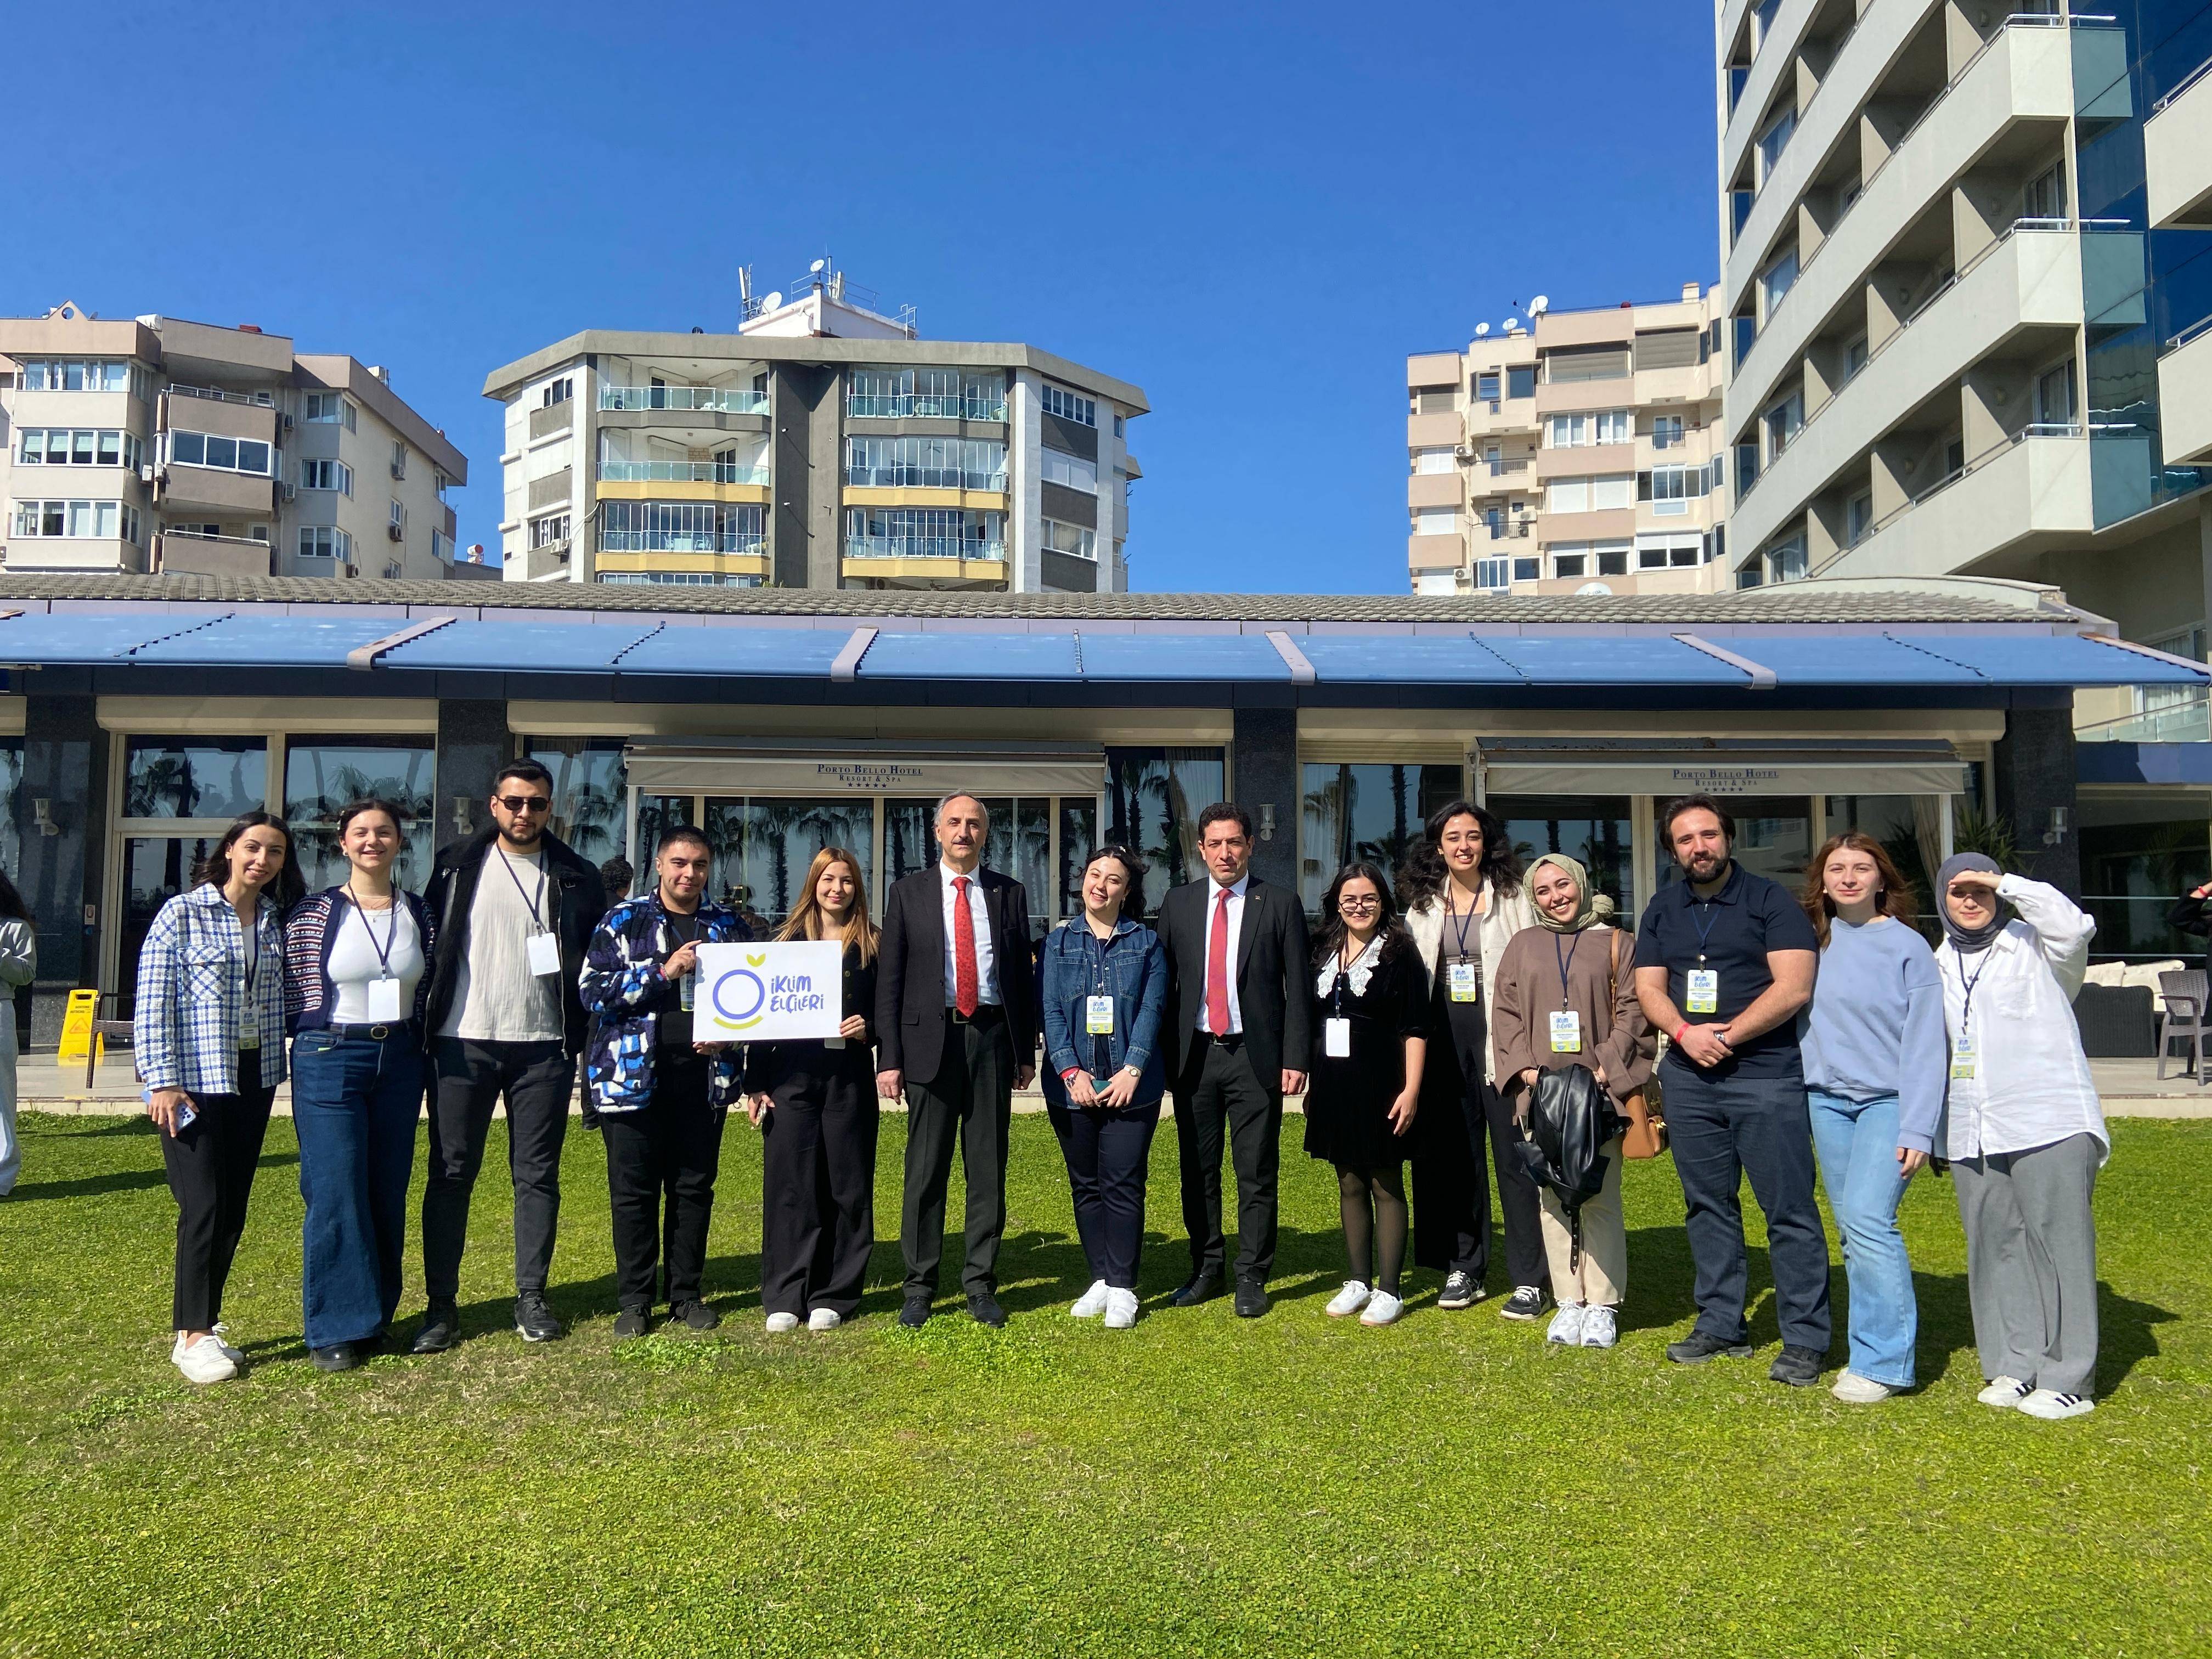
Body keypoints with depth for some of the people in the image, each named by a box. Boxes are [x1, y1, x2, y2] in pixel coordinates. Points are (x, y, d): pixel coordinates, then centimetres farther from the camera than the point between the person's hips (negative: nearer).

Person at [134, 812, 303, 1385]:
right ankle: (193, 1335, 7)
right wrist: (162, 1081, -12)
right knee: (204, 1208, -6)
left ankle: (202, 1323, 21)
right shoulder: (182, 913, -5)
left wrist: (273, 1071, 6)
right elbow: (151, 1004, -8)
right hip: (194, 1080, -5)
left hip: (253, 1079, 5)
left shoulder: (277, 921, 8)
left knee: (233, 1213, 9)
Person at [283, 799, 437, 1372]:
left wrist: (414, 1049, 10)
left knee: (389, 1194, 9)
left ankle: (376, 1317, 22)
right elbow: (293, 996, 1)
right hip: (330, 1061, -3)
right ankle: (336, 1329, 7)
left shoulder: (418, 915, 6)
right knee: (336, 1195, -4)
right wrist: (316, 1043, -2)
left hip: (399, 1062, 4)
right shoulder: (314, 914, -3)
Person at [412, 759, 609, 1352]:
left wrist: (581, 1032, 0)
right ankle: (442, 1304, 11)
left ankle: (532, 1298, 15)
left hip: (544, 1047, 0)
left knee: (538, 1174, 6)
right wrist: (426, 1024, 0)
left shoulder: (575, 877, 6)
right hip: (463, 1042, 0)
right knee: (451, 1173, 3)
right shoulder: (457, 866, 5)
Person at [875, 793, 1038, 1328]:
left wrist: (1027, 1052, 7)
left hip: (992, 1036, 1)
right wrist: (888, 1057, -4)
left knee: (988, 1166, 6)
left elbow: (1024, 976, 11)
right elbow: (889, 979, 2)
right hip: (931, 1037, -1)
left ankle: (980, 1284, 16)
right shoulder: (909, 892, 6)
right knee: (925, 1167, 1)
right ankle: (919, 1287, 12)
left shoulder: (1009, 894, 10)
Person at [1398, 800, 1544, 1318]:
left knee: (1514, 1153, -3)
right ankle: (1464, 1269, 20)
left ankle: (1530, 1278, 5)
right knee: (1454, 1154, 10)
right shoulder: (1423, 903, 10)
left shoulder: (1512, 897, 1)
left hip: (1501, 1034, -4)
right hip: (1444, 1038, 4)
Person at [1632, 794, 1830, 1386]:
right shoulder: (1663, 909, 13)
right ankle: (1720, 1325, 21)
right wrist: (1684, 1032, -11)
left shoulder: (1769, 899, -2)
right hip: (1688, 1079, 5)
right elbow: (1649, 987, 8)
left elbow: (1794, 987, -11)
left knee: (1789, 1209, -3)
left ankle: (1805, 1339, 5)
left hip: (1766, 1076, -5)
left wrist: (1724, 1036, -12)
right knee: (1708, 1205, 11)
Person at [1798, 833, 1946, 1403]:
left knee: (1868, 1218, -15)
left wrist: (1917, 1128, -12)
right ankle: (1890, 1334, 18)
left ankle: (1882, 1361, -6)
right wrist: (1797, 1100, 2)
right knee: (1853, 1229, 7)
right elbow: (1798, 1017, 10)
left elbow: (1924, 1043, -7)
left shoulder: (1908, 947, -4)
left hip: (1888, 1100, -5)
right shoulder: (1813, 939, 9)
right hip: (1827, 1099, 5)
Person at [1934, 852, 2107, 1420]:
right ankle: (2016, 1365, 13)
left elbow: (2073, 925, -22)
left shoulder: (2032, 945, 2)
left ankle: (2067, 1378, -1)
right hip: (1971, 1132, 6)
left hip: (2049, 1122, -6)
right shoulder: (1940, 965, 18)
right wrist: (1930, 1128, 25)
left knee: (2058, 1241, -5)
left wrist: (2006, 883, -13)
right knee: (1995, 1245, 6)